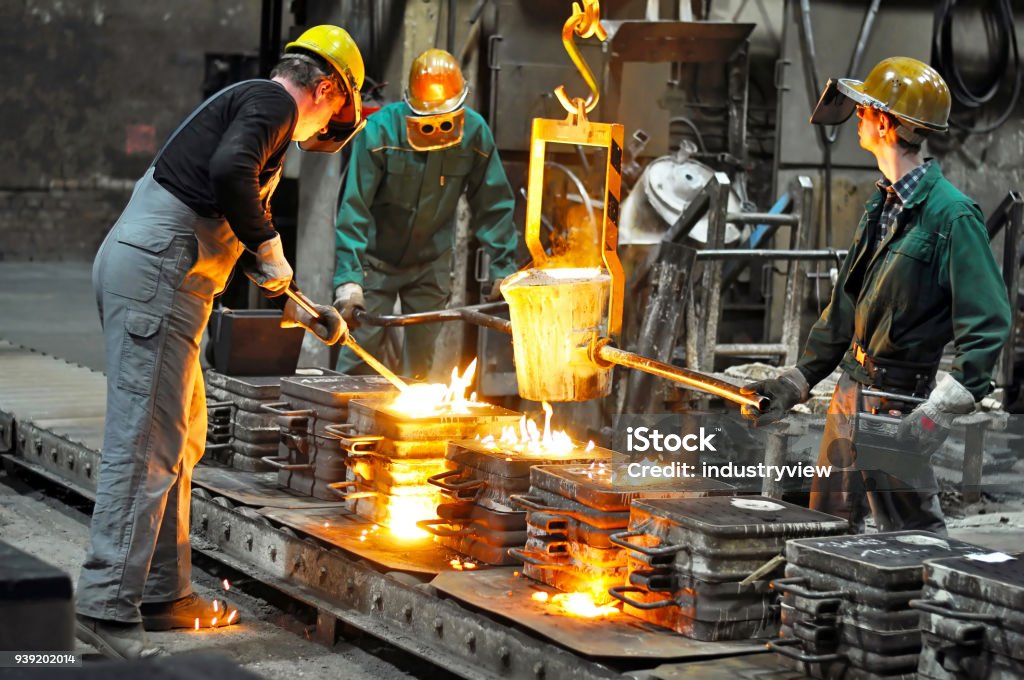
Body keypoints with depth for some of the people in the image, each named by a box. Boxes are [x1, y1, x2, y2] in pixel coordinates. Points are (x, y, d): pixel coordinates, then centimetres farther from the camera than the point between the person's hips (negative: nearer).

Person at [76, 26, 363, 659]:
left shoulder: (247, 105, 27)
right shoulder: (273, 102, -3)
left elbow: (241, 239, 33)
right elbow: (229, 170, -24)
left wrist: (305, 312, 37)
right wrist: (268, 245, -10)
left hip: (143, 270, 10)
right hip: (155, 273, -10)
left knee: (180, 439, 16)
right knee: (146, 444, -12)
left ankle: (165, 591, 22)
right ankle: (108, 604, -13)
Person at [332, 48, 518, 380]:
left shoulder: (474, 134, -13)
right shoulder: (380, 131, -22)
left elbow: (493, 206, -4)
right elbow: (354, 209, -24)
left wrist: (504, 270, -7)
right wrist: (348, 278, -32)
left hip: (431, 264, 3)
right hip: (377, 259, -2)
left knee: (421, 360, 6)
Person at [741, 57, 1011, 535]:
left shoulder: (951, 214, -16)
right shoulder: (882, 206, 12)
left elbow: (988, 324, -20)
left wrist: (938, 411, -28)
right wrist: (795, 384, 19)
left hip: (897, 406, -9)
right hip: (849, 396, 9)